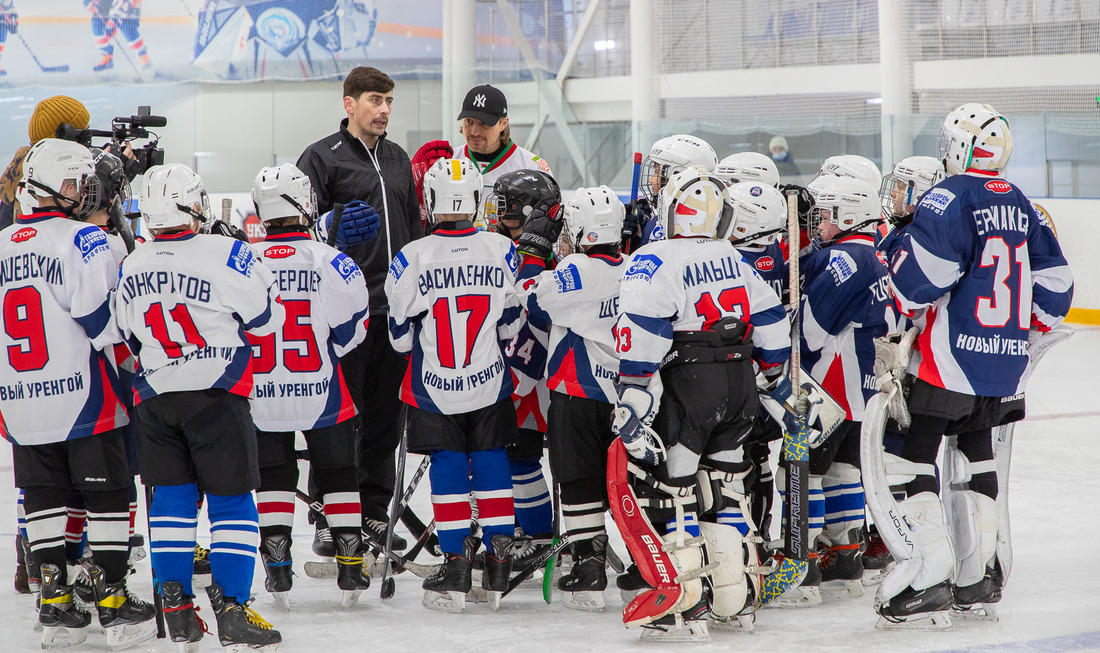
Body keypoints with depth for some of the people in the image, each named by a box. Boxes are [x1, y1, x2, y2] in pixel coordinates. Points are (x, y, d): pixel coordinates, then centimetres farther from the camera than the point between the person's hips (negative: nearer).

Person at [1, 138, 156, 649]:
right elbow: (103, 317, -17)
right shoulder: (82, 240, -12)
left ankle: (55, 603, 12)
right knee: (107, 494, 4)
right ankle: (112, 598, 5)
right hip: (84, 398, -5)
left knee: (43, 497, 12)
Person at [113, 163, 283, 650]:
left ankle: (176, 609, 9)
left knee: (171, 498, 11)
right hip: (217, 395, -5)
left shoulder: (130, 268, 5)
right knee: (232, 499, 1)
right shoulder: (226, 256, -13)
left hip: (155, 400, 5)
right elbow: (267, 317, -3)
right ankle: (231, 609, -4)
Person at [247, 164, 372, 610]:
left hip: (260, 396, 1)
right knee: (337, 473, 13)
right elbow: (351, 326, -4)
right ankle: (350, 565, 14)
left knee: (273, 476, 15)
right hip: (321, 392, -1)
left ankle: (277, 568, 9)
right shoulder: (329, 262, -12)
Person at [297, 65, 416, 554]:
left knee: (385, 415, 9)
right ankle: (329, 519, 1)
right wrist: (334, 229, -26)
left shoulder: (398, 160, 19)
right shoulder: (322, 158, -1)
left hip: (394, 309, 6)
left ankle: (375, 514, 17)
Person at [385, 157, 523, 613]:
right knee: (491, 463, 13)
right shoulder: (502, 252, -7)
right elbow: (511, 323, 3)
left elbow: (400, 334, -6)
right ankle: (499, 560, 11)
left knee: (447, 469, 7)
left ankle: (456, 561, 5)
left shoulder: (412, 258, -15)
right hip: (490, 384, 2)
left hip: (434, 389, -2)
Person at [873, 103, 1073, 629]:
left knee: (912, 455, -4)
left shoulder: (950, 198, -11)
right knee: (976, 452, 21)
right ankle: (980, 577, 24)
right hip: (1008, 362, 8)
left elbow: (919, 274, -20)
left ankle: (930, 579, -14)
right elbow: (1054, 282, 15)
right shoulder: (1020, 205, 11)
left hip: (951, 358, -8)